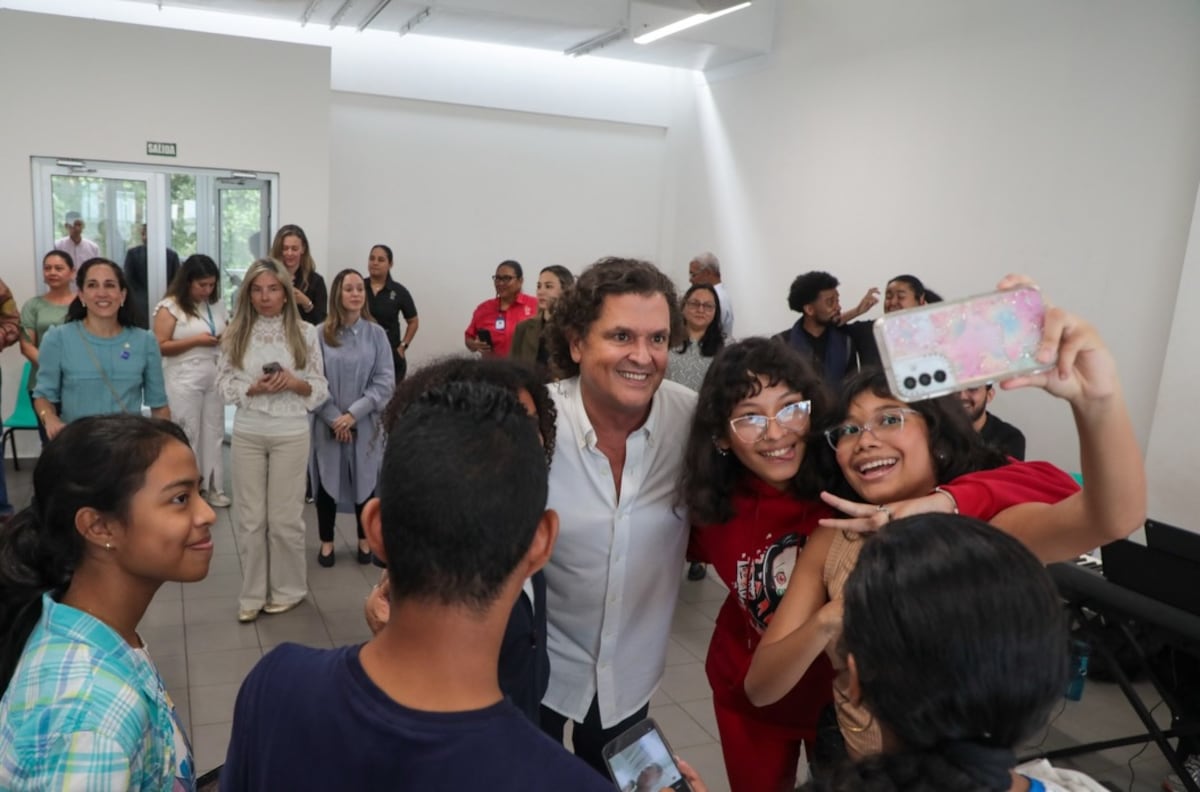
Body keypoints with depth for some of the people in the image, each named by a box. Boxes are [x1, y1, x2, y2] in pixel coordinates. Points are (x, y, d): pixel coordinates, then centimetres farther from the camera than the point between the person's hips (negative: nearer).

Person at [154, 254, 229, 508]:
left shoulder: (217, 304, 9)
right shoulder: (170, 306, -8)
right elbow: (160, 346, -12)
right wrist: (196, 340, -18)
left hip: (214, 378, 5)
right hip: (184, 381, -5)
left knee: (214, 433, 7)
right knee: (187, 435, 2)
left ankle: (213, 487, 17)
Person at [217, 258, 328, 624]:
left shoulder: (305, 333, -2)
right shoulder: (235, 334, 1)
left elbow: (320, 389, 0)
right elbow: (225, 384, 1)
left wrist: (295, 383, -18)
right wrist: (254, 388, -16)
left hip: (290, 435, -2)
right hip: (247, 434, 2)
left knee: (285, 517, 6)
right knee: (249, 517, 9)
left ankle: (288, 589, 23)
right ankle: (253, 594, 22)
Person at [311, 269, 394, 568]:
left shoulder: (376, 334, -2)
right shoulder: (321, 335, -4)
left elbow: (385, 381, -5)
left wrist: (353, 414, -12)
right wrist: (333, 417, -12)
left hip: (365, 423, 1)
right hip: (328, 424, 0)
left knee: (365, 481, 9)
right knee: (327, 481, 8)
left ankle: (364, 540, 27)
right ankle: (327, 542, 24)